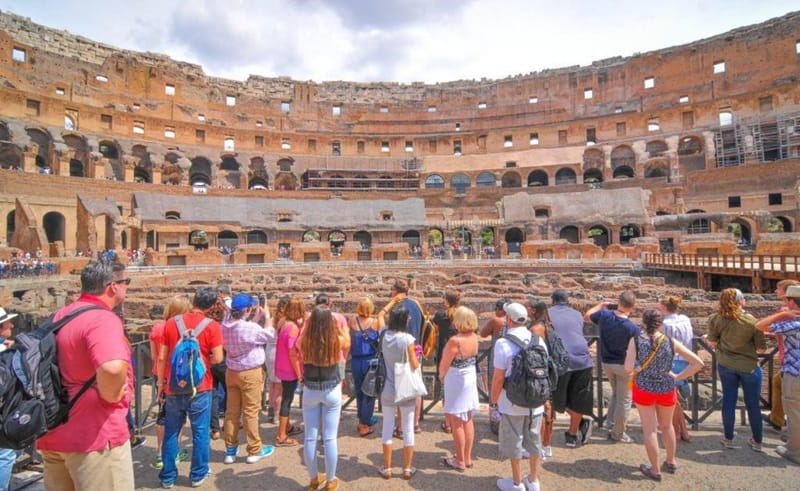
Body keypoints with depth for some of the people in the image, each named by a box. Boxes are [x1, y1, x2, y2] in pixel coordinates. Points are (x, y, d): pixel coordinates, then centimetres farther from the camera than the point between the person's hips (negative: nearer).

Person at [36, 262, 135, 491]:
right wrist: (111, 396, -19)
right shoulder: (103, 319, -21)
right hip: (94, 435, -9)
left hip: (52, 433, 9)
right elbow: (113, 368, -39)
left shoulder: (60, 317, 9)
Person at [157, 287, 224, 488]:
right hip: (199, 387, -3)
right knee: (200, 432, 10)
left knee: (171, 432, 16)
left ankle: (168, 476, 25)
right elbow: (217, 358, -14)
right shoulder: (212, 326, -11)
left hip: (173, 387, 3)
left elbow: (162, 357, 2)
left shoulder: (171, 323, -1)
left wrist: (161, 381, 12)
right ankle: (198, 474, 20)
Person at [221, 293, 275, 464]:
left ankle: (230, 450, 25)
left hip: (232, 372, 7)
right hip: (250, 373, -7)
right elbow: (269, 335, -8)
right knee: (251, 412, 4)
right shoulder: (250, 327, -24)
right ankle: (254, 450, 16)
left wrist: (256, 319, 9)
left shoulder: (225, 325, -3)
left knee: (232, 411, 14)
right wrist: (267, 316, 3)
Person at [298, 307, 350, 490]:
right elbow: (348, 340, 8)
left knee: (310, 437, 14)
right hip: (332, 392, -1)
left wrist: (306, 324, 5)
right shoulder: (337, 340, -16)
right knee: (330, 438, 9)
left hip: (310, 391, 1)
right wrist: (338, 326, 2)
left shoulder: (304, 342, -15)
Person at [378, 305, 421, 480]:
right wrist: (416, 356, 4)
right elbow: (415, 366, -15)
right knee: (408, 429, 12)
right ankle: (407, 469, 24)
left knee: (387, 427, 16)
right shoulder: (408, 339, -20)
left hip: (388, 389, 4)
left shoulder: (384, 336, -7)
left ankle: (387, 468, 26)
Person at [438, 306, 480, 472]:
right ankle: (467, 457, 29)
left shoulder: (455, 341, -26)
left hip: (456, 381, -8)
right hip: (471, 378, 8)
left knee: (457, 422, 6)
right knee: (468, 420, 17)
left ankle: (460, 461, 18)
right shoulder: (474, 338, -3)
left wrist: (441, 375, 3)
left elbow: (443, 366, -18)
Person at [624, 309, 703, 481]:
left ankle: (655, 470, 21)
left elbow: (628, 368, -19)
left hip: (643, 389, -2)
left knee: (649, 429, 10)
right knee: (666, 426, 25)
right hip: (666, 390, 3)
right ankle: (671, 462, 42)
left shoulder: (635, 341, -14)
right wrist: (678, 377, 0)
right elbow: (698, 363, -6)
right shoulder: (671, 342, -7)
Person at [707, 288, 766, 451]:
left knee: (729, 401, 12)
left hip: (726, 365, 2)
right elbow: (761, 347, -10)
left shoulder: (716, 319, -12)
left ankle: (728, 439, 21)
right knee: (753, 404, 13)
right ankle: (757, 441, 25)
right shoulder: (751, 321, -18)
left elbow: (712, 342, -3)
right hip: (749, 366, -2)